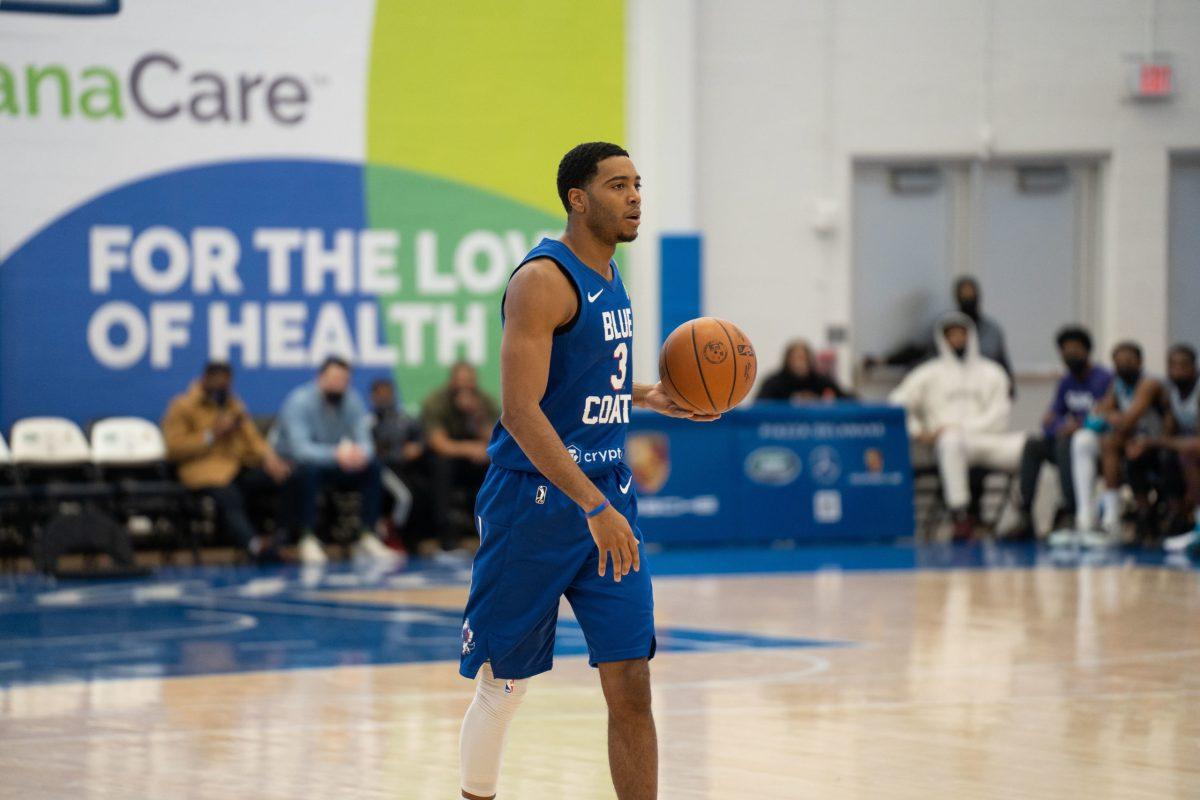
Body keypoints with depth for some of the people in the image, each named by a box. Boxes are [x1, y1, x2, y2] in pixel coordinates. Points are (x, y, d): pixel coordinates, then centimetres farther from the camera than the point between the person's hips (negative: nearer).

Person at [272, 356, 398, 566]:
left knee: (371, 467, -19)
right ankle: (308, 540, -27)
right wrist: (336, 455, -49)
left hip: (334, 465, 5)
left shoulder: (352, 401, -5)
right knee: (307, 470, -39)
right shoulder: (299, 402, -22)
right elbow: (300, 448, -33)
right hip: (294, 464, -5)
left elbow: (364, 440, -11)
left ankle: (368, 538, -15)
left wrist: (361, 453, -38)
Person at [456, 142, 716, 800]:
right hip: (535, 502, -7)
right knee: (503, 687, 5)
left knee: (631, 688, -2)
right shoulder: (544, 280, -14)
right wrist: (594, 507, -27)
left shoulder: (607, 276, 12)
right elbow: (521, 411, -22)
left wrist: (649, 398, 10)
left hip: (607, 499, 7)